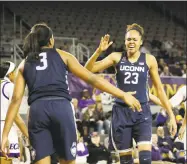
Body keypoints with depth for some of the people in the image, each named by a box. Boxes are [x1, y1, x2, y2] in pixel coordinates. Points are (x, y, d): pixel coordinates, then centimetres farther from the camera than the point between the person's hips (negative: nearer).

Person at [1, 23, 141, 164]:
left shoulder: (24, 64, 20)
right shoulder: (62, 55, 16)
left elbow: (16, 99, 11)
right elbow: (92, 79, 9)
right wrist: (123, 95, 9)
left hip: (37, 111, 1)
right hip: (61, 108, -1)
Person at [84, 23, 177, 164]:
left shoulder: (149, 60, 1)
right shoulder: (116, 57, 1)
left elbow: (159, 89, 7)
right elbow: (88, 70, -5)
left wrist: (171, 115, 5)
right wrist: (99, 51, -21)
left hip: (142, 112, -1)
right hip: (121, 112, 1)